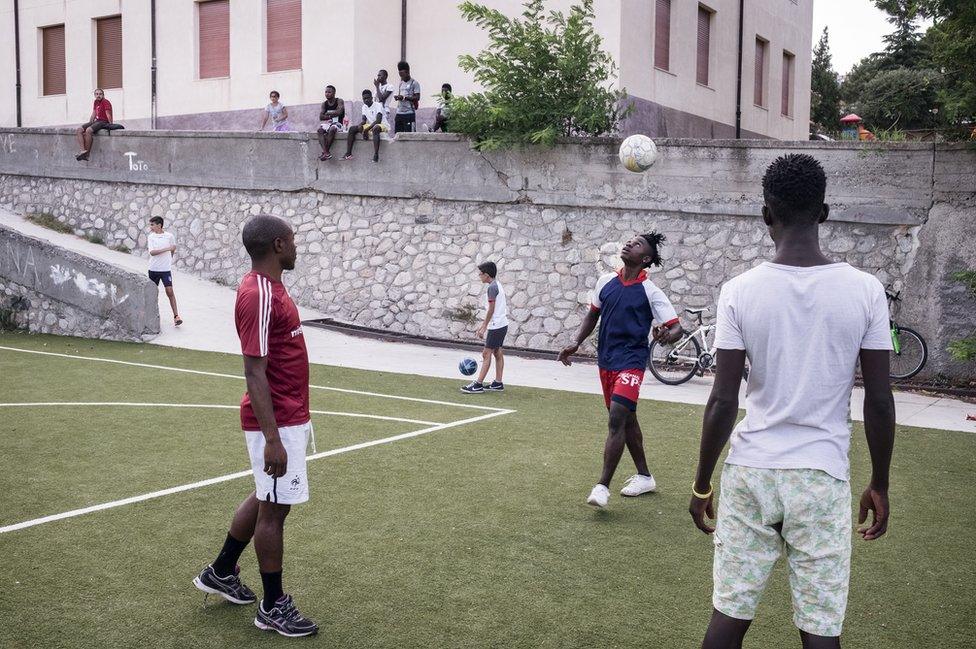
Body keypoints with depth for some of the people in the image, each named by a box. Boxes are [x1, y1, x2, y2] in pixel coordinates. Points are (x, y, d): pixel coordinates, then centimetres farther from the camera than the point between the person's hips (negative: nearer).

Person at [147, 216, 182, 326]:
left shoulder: (169, 236, -1)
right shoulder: (151, 237, -1)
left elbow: (173, 248, 17)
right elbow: (152, 252, -14)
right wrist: (166, 249, -21)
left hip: (166, 269, -2)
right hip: (153, 269, 2)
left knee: (169, 291, -9)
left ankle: (176, 316, -8)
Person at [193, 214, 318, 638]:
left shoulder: (268, 288, 10)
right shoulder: (259, 296, -21)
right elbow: (254, 372, -24)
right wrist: (272, 439, -26)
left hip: (286, 418, 10)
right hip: (277, 423, -10)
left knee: (265, 499, 21)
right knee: (274, 508, 1)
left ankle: (220, 572, 37)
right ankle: (273, 607, 13)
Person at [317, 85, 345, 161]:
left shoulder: (339, 101, -1)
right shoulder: (324, 104, 11)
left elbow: (339, 112, -19)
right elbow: (321, 117, 2)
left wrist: (328, 113, -6)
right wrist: (332, 116, -10)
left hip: (337, 123, -4)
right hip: (327, 123, 4)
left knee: (332, 129, -37)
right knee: (320, 129, -27)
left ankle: (324, 152, -35)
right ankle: (326, 153, -41)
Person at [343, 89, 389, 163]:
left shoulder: (378, 105, -12)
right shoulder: (364, 107, 11)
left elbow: (378, 120, -22)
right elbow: (364, 120, 11)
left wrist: (367, 129, -27)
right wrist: (359, 125, -14)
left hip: (382, 125, -8)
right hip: (370, 126, 8)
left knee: (375, 128, -43)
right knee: (352, 129, -6)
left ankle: (376, 155, -49)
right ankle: (348, 154, -14)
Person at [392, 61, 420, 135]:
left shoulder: (414, 83, -4)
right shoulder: (401, 83, 18)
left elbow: (417, 97, -10)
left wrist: (404, 97, -17)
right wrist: (397, 97, 1)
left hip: (409, 113, -7)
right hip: (399, 112, 7)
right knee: (397, 133, 4)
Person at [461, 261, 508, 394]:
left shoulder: (492, 287, -15)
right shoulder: (497, 285, 15)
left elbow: (491, 309, -17)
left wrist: (484, 327, -12)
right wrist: (483, 325, 22)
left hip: (496, 326, -10)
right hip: (502, 324, 10)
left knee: (486, 353, -8)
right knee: (497, 352, 13)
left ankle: (478, 385, -8)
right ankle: (498, 383, 17)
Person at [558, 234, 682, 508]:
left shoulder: (651, 292, -11)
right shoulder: (606, 281, 4)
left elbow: (676, 327, -13)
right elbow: (593, 315, 18)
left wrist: (667, 336, -36)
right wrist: (576, 344, 8)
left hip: (631, 361, -6)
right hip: (606, 360, 6)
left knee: (617, 418, -17)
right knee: (627, 419, 16)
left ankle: (603, 486, -13)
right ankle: (644, 476, 31)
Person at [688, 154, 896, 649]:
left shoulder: (740, 291, -7)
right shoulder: (865, 290, -5)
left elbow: (722, 402, -7)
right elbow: (879, 401, -2)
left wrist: (701, 485, 4)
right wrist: (879, 485, 11)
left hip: (749, 473, 0)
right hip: (823, 477, 0)